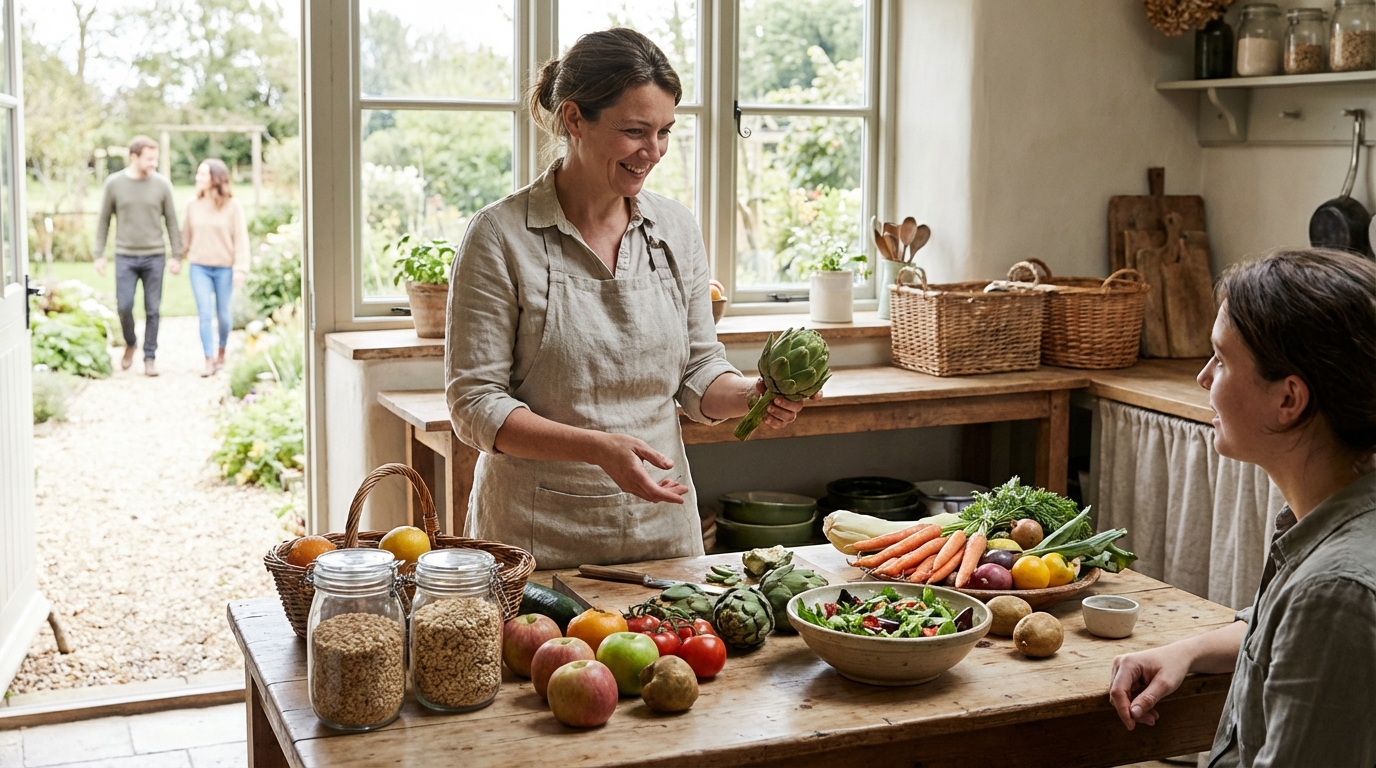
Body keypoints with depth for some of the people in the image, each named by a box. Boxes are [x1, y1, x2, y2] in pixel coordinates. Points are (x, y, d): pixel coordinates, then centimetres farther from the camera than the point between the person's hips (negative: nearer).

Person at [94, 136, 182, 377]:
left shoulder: (162, 184, -1)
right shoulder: (114, 183, -2)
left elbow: (171, 221, 4)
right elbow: (103, 221, 5)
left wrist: (176, 256, 1)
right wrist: (99, 255, 2)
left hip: (154, 257, 0)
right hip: (125, 257, 0)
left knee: (152, 310, 3)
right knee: (124, 306, -5)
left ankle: (149, 357, 14)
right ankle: (130, 344, 23)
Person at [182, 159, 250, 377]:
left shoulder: (232, 207, -6)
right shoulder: (193, 206, 2)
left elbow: (241, 239, -8)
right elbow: (186, 235, 10)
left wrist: (240, 269, -14)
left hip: (224, 268, -2)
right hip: (199, 267, 2)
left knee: (223, 314, 10)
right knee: (204, 314, -5)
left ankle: (221, 351, 33)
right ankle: (210, 361, -3)